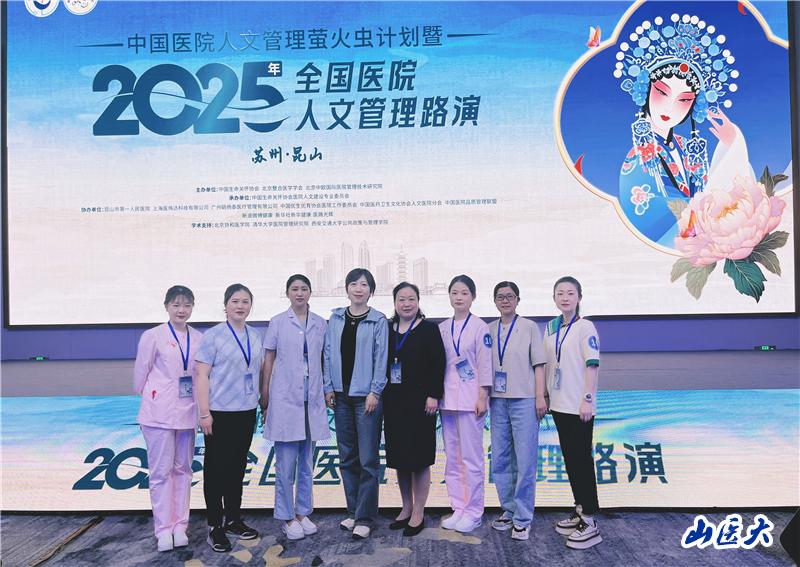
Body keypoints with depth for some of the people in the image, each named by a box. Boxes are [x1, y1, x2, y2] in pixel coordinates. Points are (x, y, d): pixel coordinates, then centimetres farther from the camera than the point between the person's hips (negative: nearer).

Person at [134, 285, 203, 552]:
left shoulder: (199, 338, 2)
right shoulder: (153, 336, -7)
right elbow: (141, 371, 1)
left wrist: (201, 406, 3)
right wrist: (146, 395, 11)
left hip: (187, 412, 4)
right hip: (160, 412, -3)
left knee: (183, 469, 11)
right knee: (161, 471, 2)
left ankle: (180, 526, 21)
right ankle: (164, 530, 13)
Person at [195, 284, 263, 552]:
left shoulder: (255, 336, 7)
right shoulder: (213, 336, -8)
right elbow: (202, 376, -9)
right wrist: (204, 413, -13)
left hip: (246, 411, 5)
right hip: (220, 412, -5)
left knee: (238, 466, 15)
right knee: (216, 468, 5)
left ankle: (233, 519, 29)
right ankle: (215, 526, 17)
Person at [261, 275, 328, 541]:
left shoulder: (320, 324, 6)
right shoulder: (277, 323, 0)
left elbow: (323, 361, 11)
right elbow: (268, 362, 3)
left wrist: (326, 391, 8)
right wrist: (264, 399, 2)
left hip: (312, 400, 3)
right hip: (285, 399, -3)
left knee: (307, 463, 12)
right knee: (286, 464, 2)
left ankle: (303, 513, 25)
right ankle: (287, 518, 16)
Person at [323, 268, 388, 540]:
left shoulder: (378, 321, -4)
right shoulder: (335, 319, 8)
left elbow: (381, 359, -7)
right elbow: (328, 354, 8)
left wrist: (375, 392, -11)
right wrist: (328, 387, 2)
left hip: (366, 397, -4)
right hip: (341, 396, 4)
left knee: (368, 459, -1)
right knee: (347, 457, 12)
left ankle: (364, 518, 9)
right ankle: (353, 511, 24)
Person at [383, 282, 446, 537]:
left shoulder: (429, 330, -3)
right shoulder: (387, 330, 9)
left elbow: (438, 364, -8)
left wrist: (433, 395, -15)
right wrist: (381, 396, 6)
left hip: (419, 401, -5)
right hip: (394, 401, 5)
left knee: (419, 457, 1)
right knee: (399, 457, 11)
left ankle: (418, 512, 13)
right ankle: (406, 508, 25)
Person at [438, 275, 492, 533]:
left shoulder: (480, 327, -4)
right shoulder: (442, 328, 10)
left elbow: (485, 364, -6)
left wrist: (482, 397, -10)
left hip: (470, 399, -5)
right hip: (447, 399, 5)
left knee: (471, 457, -1)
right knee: (452, 457, 11)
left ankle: (473, 511, 11)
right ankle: (458, 508, 21)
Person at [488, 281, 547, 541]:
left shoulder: (529, 327, 2)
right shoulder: (489, 329, 9)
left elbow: (538, 364, 0)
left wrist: (540, 397, -7)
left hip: (524, 399, -3)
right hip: (498, 401, 4)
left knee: (524, 460, -3)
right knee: (500, 459, 8)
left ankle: (522, 518, 7)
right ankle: (509, 510, 22)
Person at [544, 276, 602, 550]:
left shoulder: (585, 327, -9)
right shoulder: (551, 328, 10)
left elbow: (592, 364, -13)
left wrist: (587, 399, -17)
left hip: (579, 406, -7)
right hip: (559, 404, 7)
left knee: (582, 460, -3)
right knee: (570, 459, 14)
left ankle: (590, 522, 5)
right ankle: (580, 511, 27)